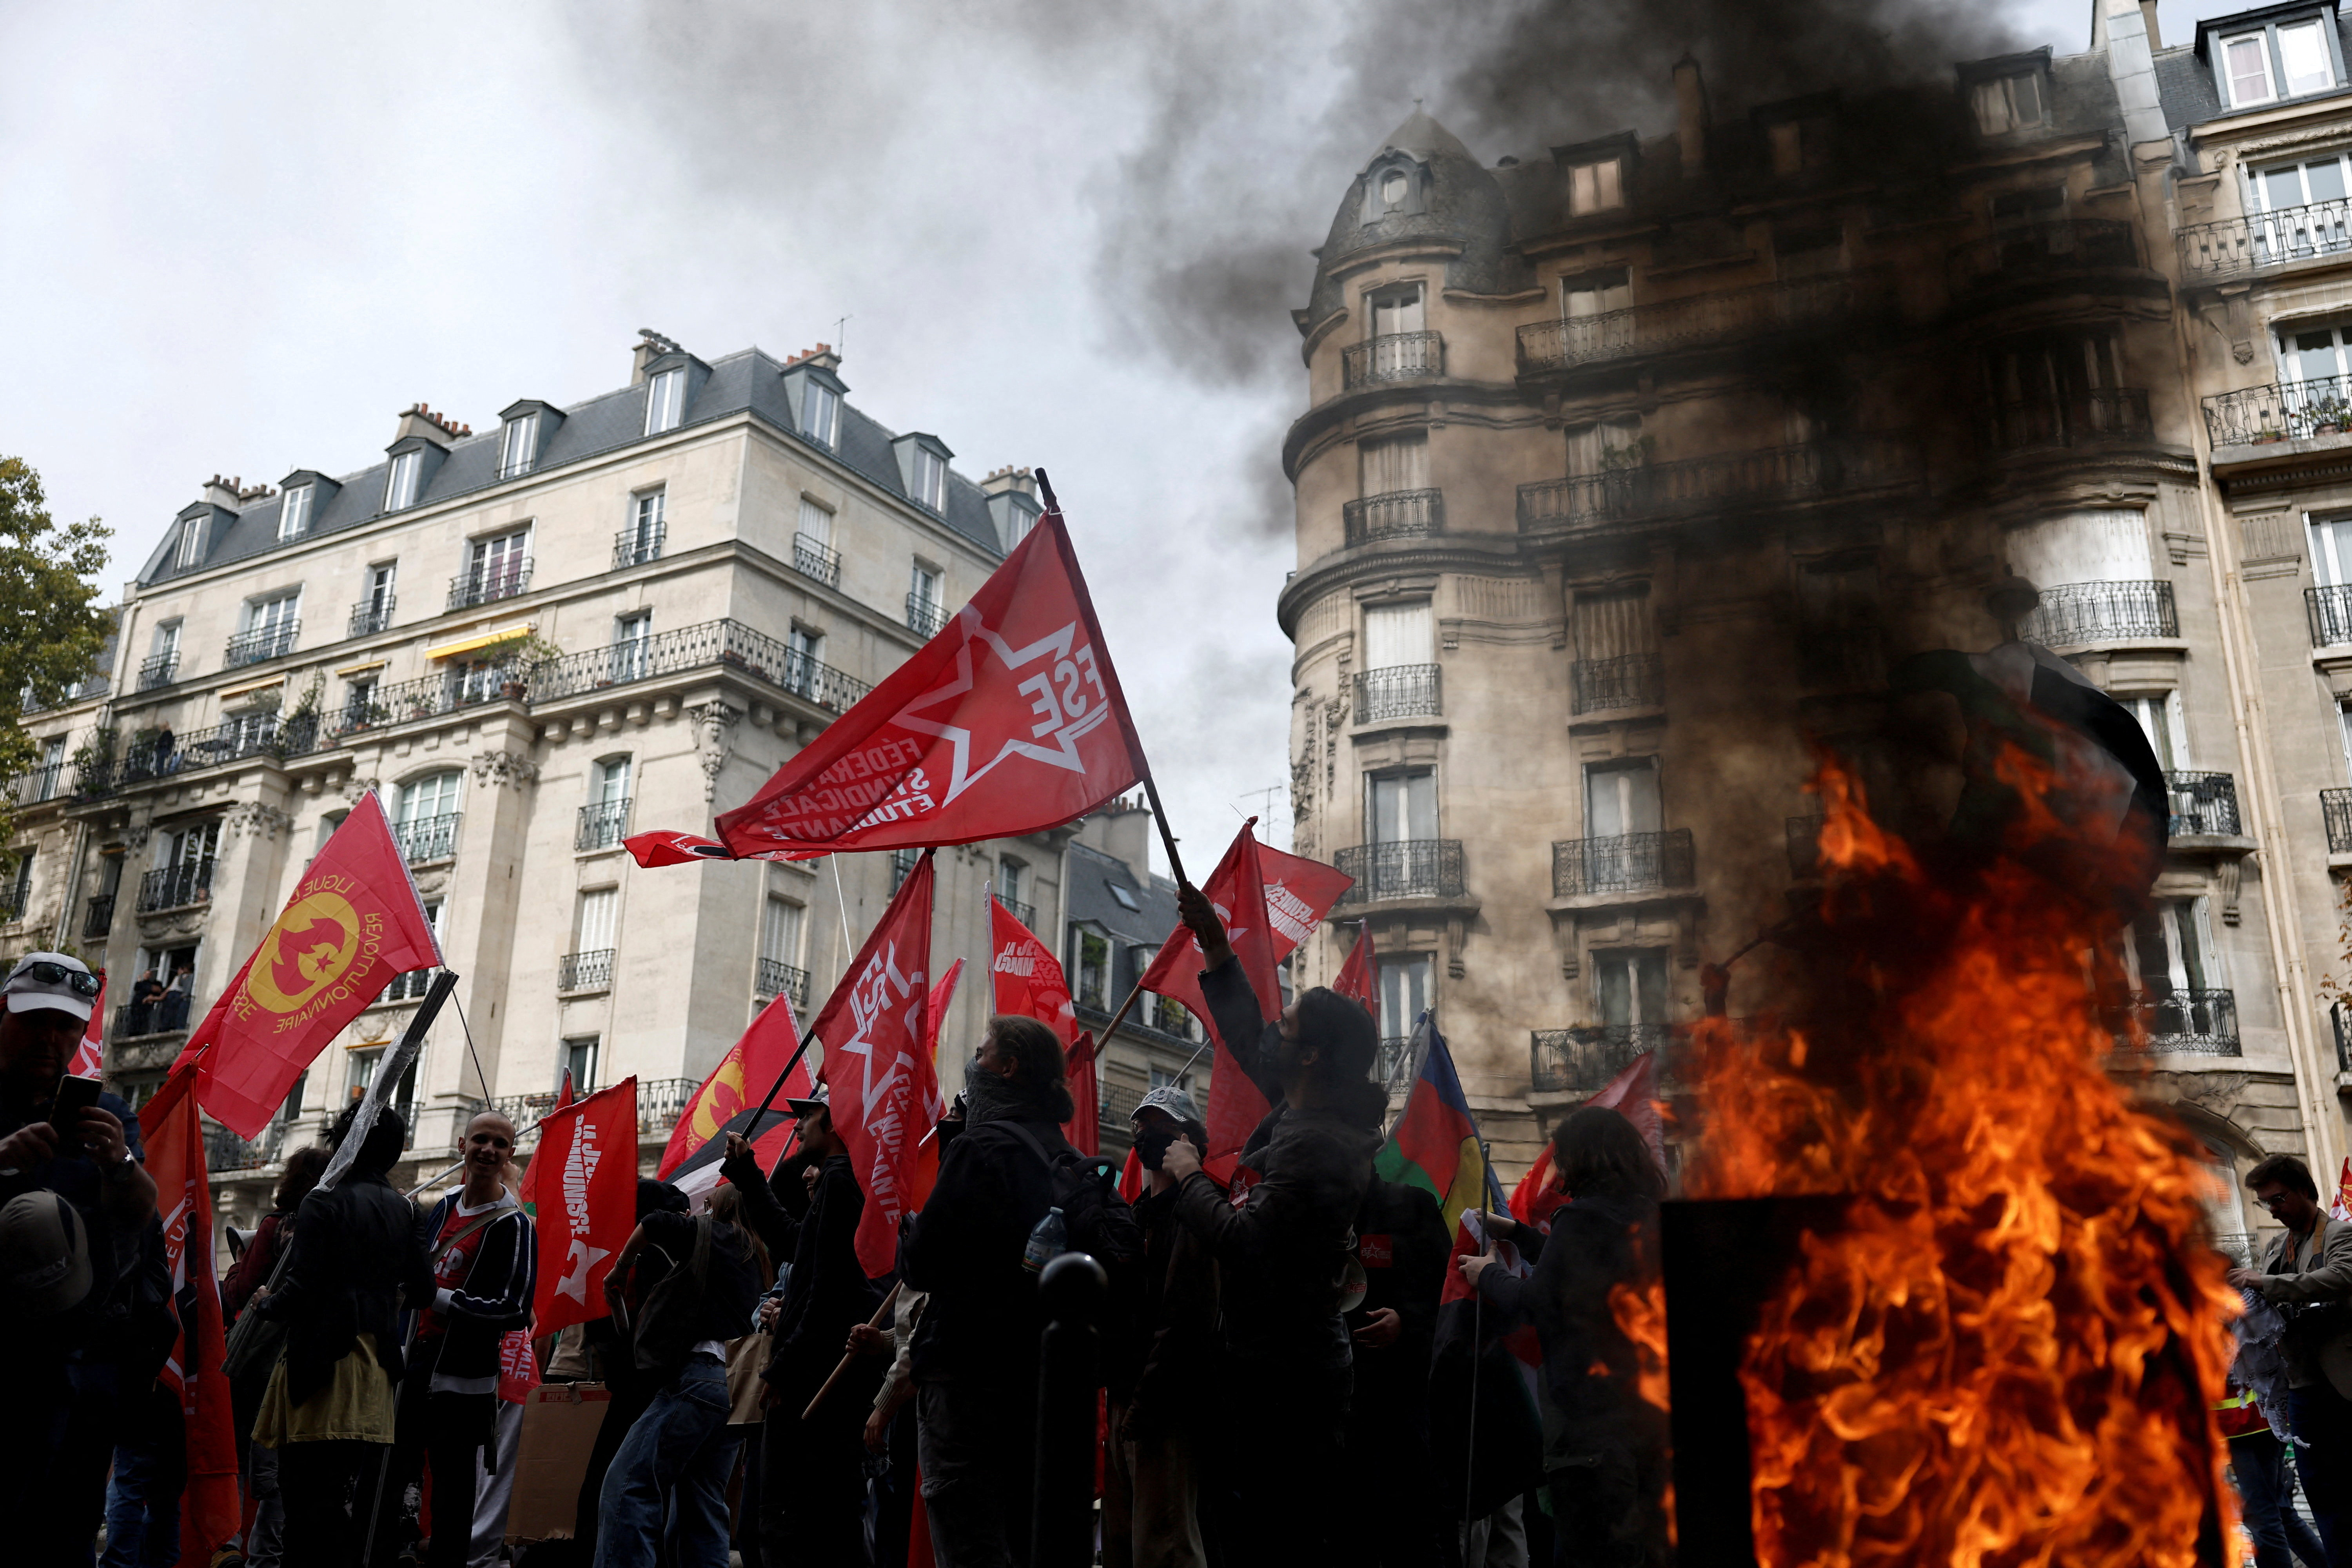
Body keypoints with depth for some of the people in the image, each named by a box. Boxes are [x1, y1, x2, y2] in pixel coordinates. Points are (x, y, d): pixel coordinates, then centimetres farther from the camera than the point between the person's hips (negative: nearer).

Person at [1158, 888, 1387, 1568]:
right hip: (1302, 1361, 10)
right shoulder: (1315, 1110, 7)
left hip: (1282, 1375, -10)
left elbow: (1242, 1239, -25)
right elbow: (1248, 1039, 19)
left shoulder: (1313, 1143, -23)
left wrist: (1189, 1175, -8)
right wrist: (1213, 943, 18)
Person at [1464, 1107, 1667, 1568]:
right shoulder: (1646, 1218, 12)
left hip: (1593, 1416, -8)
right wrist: (1515, 1231, 31)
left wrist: (1486, 1275, 6)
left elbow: (1535, 1303, -12)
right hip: (1651, 1409, 8)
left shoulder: (1582, 1220, -14)